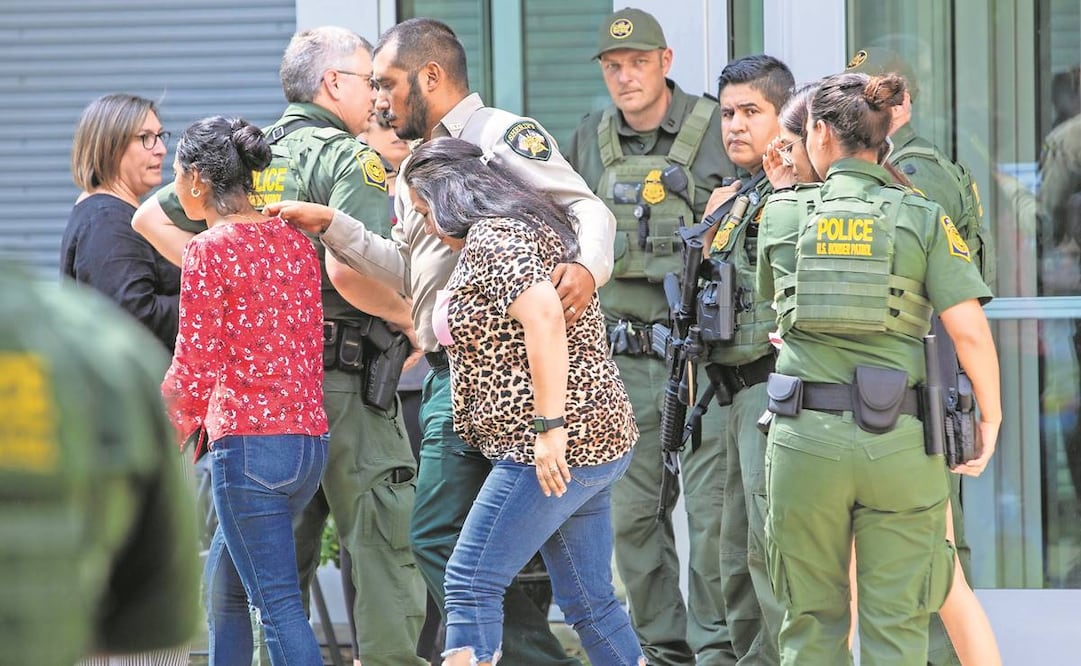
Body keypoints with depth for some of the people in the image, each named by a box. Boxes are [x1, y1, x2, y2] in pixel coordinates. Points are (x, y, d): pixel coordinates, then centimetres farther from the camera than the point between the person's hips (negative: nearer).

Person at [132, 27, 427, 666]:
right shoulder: (350, 158, -10)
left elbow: (151, 218, 16)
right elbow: (348, 271, -24)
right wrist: (407, 315, -7)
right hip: (344, 373, -7)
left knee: (286, 540, 14)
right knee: (383, 540, -3)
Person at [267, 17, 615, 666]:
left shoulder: (503, 136, -8)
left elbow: (588, 209, -17)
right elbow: (408, 267, 25)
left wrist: (587, 267, -37)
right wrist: (329, 225, 15)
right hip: (450, 370, 10)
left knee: (439, 537, -14)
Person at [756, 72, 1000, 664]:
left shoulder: (780, 220, 2)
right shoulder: (923, 220, -2)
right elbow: (970, 331, -9)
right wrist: (990, 418, 4)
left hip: (804, 437, 1)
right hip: (898, 439, -1)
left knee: (811, 617, 12)